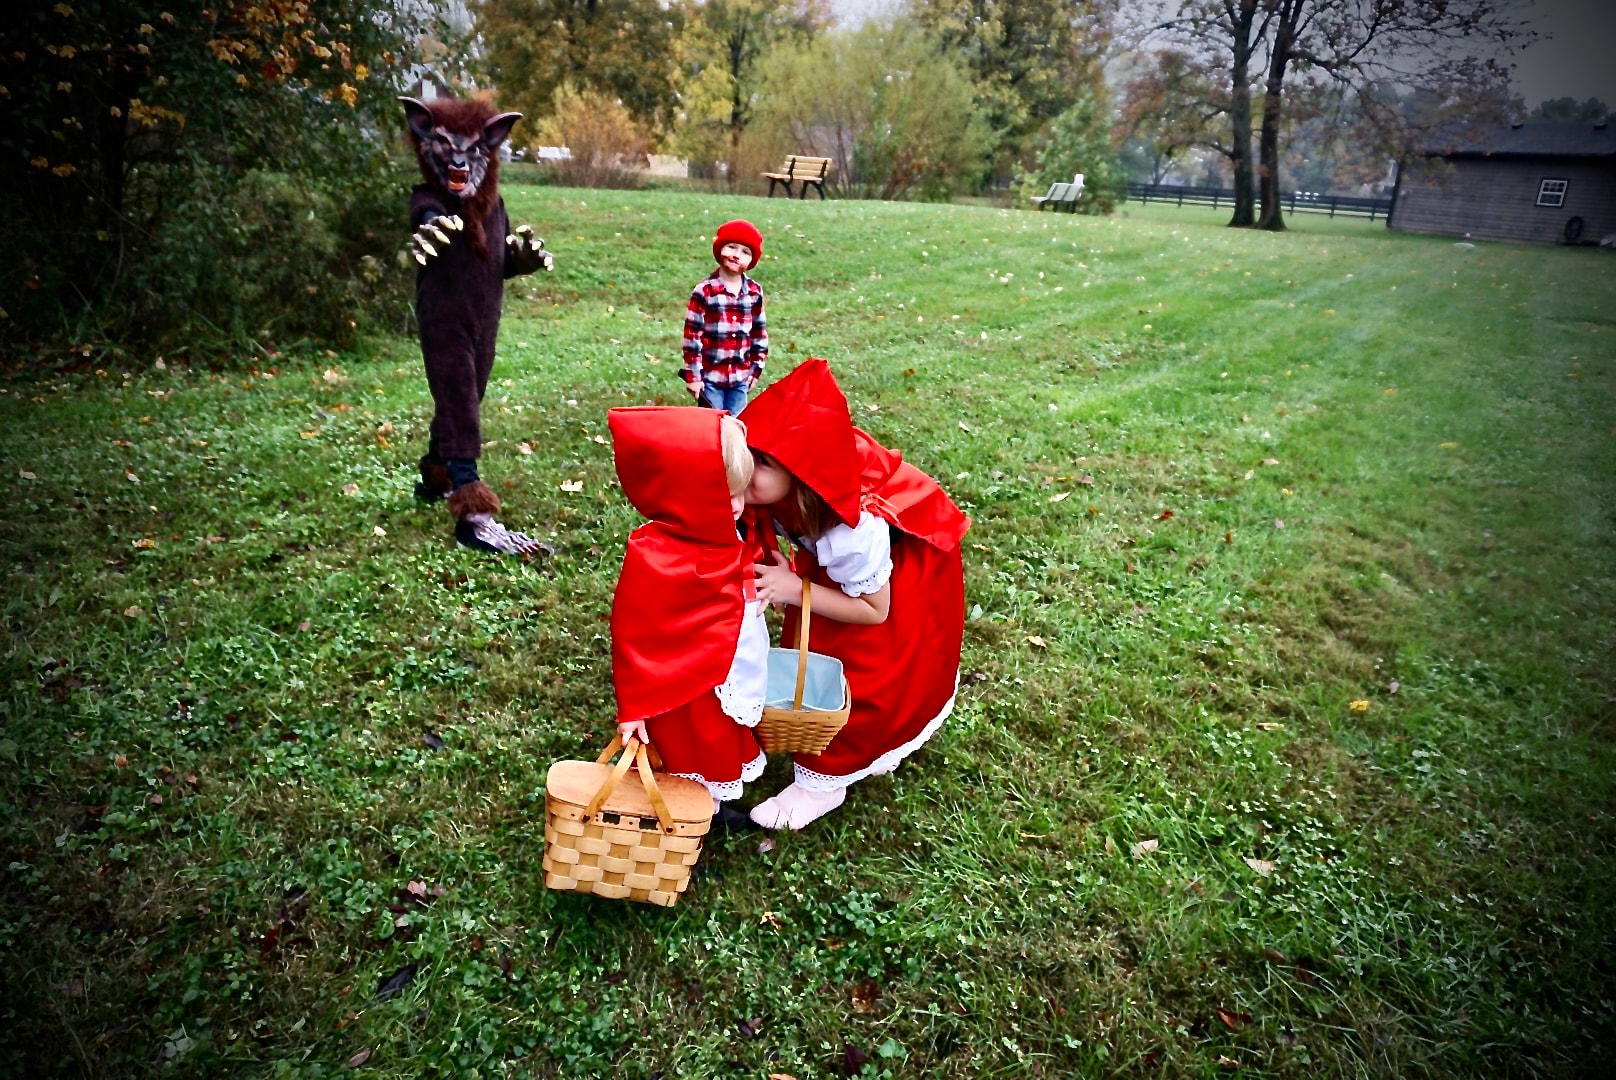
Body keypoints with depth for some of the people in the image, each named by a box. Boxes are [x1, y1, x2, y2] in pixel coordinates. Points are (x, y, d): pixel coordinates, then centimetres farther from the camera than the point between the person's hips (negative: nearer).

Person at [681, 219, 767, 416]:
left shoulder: (754, 292, 3)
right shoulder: (704, 291, -10)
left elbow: (760, 332, 11)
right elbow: (692, 334, -10)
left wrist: (757, 368, 11)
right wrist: (693, 374, -11)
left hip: (740, 376, 4)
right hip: (710, 375, -4)